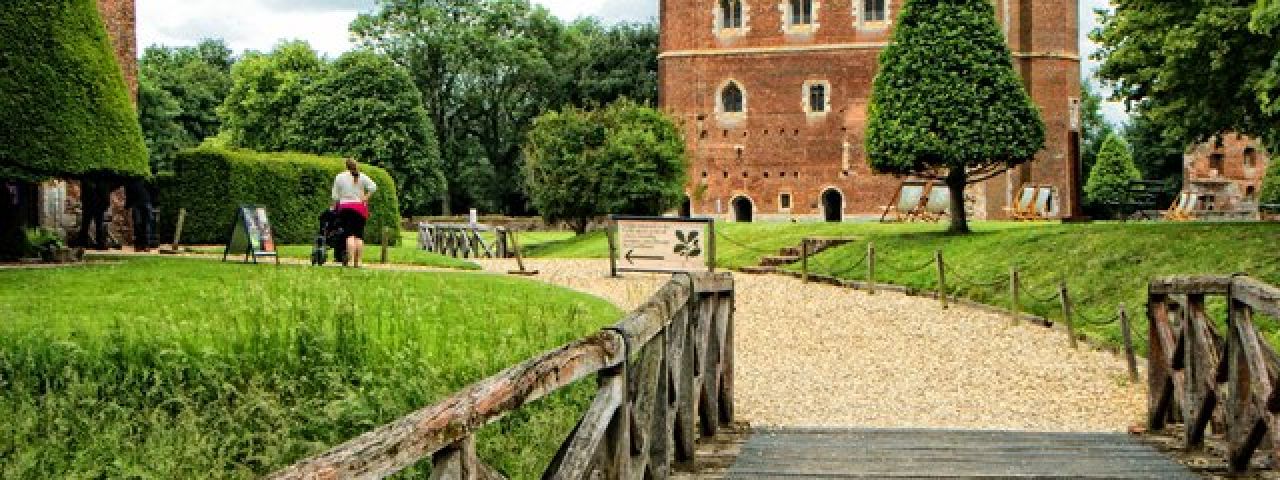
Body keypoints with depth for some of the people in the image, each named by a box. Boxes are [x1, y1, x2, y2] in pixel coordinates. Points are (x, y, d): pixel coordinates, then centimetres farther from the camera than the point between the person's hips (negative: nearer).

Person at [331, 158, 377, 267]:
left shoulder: (339, 177, 4)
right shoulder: (362, 177, 5)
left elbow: (335, 196, 3)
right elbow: (373, 187, -9)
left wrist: (334, 207, 15)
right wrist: (365, 198, -1)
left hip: (345, 207, -1)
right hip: (360, 207, 1)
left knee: (350, 235, -7)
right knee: (359, 236, 2)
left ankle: (351, 259, -21)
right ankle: (358, 261, -2)